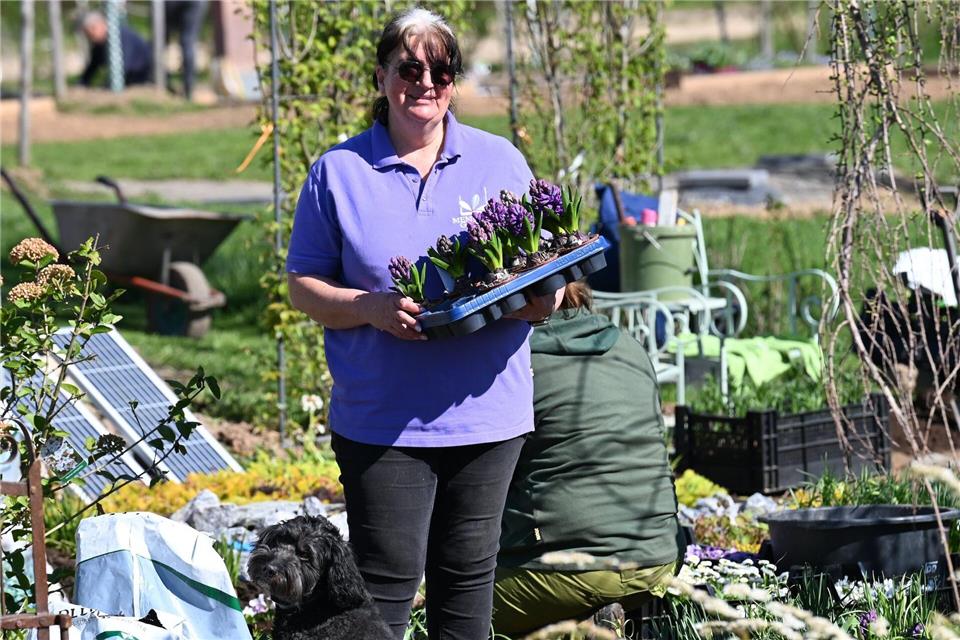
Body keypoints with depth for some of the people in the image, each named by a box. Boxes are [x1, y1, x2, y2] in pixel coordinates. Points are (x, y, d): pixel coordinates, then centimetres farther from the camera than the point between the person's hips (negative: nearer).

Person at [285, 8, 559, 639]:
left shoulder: (501, 161, 7)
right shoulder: (339, 172, 2)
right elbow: (305, 286, 3)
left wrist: (509, 300, -14)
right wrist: (371, 308, -16)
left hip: (485, 414, 2)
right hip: (382, 419, -2)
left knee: (467, 577, 11)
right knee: (387, 585, -3)